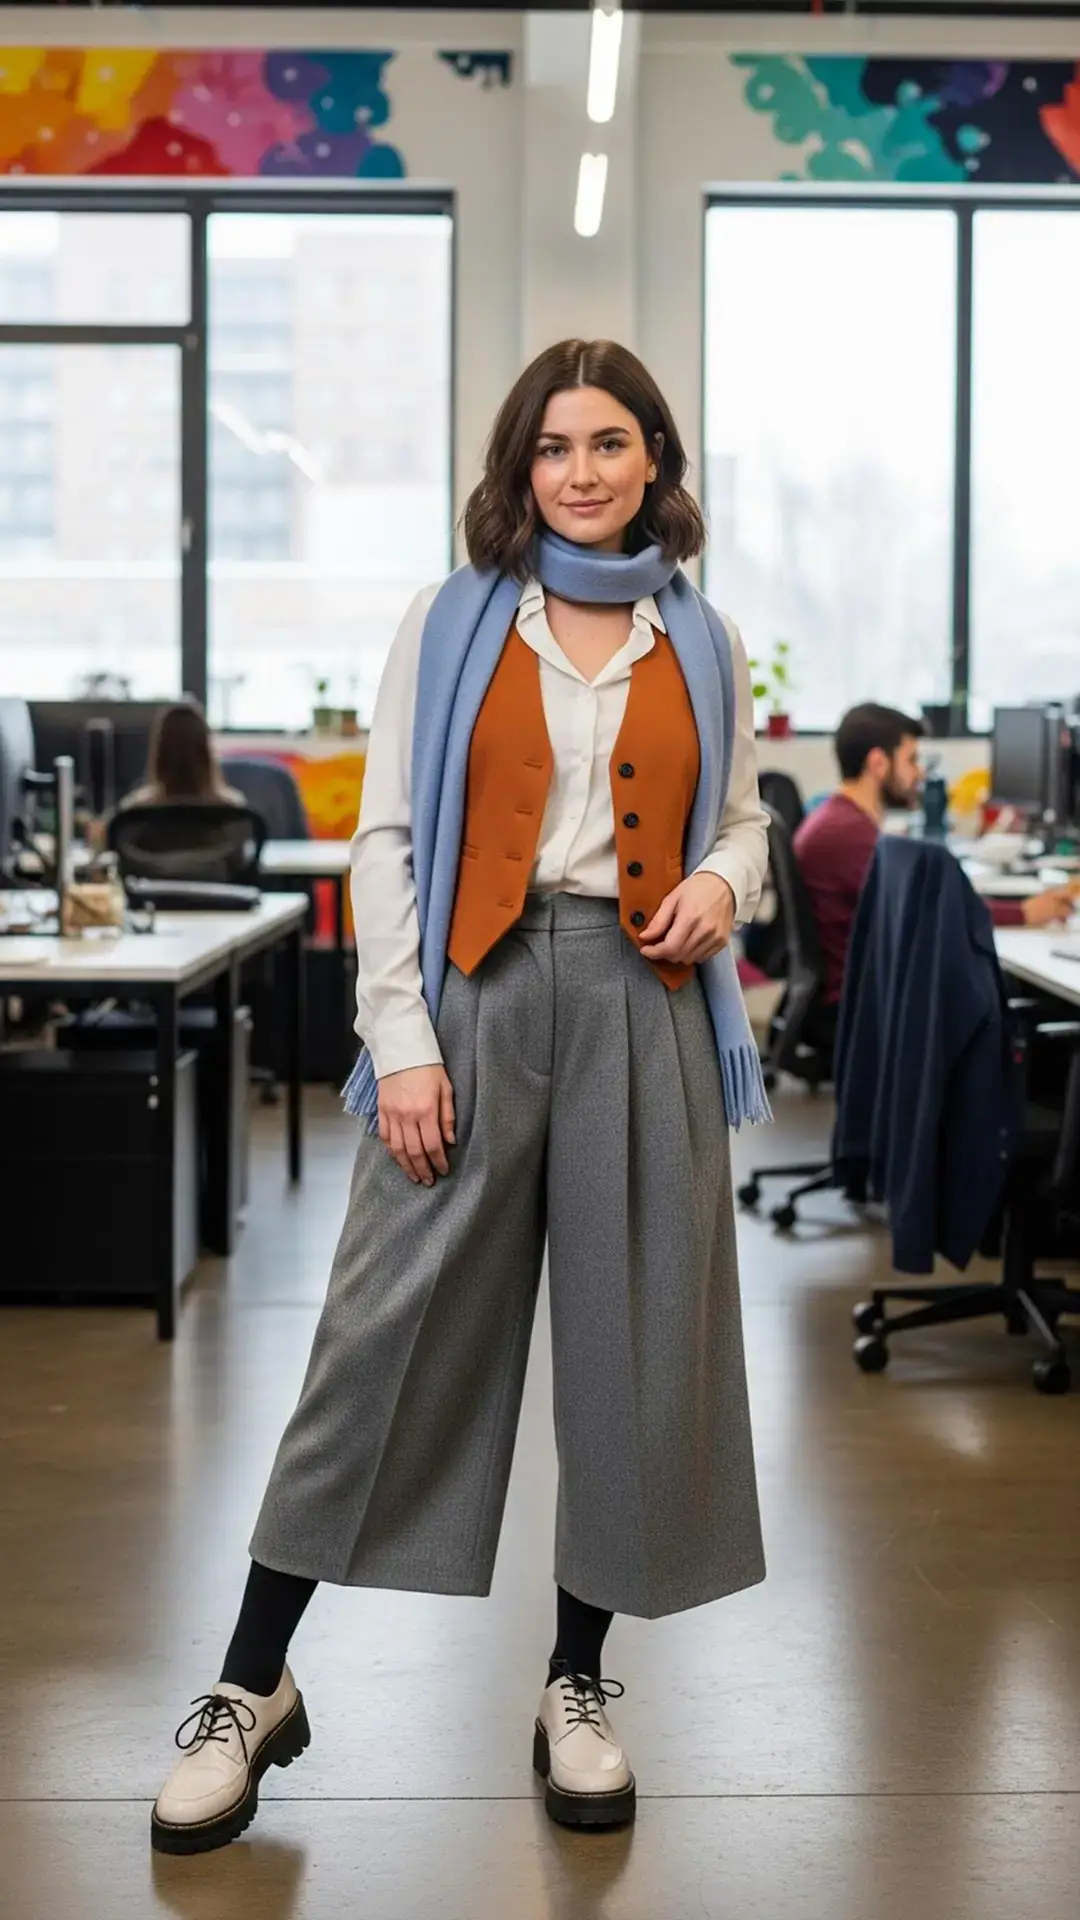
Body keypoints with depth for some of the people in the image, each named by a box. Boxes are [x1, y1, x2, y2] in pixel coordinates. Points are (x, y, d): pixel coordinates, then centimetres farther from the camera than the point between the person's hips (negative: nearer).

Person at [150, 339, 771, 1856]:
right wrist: (401, 1039, -9)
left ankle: (578, 1686, 22)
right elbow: (387, 837, 0)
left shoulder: (703, 646, 12)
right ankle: (254, 1686, 10)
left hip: (643, 1001, 3)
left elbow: (740, 820, 20)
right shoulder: (450, 624, 5)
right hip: (477, 991, -2)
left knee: (632, 1342, 5)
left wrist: (722, 883, -5)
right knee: (386, 1331, -2)